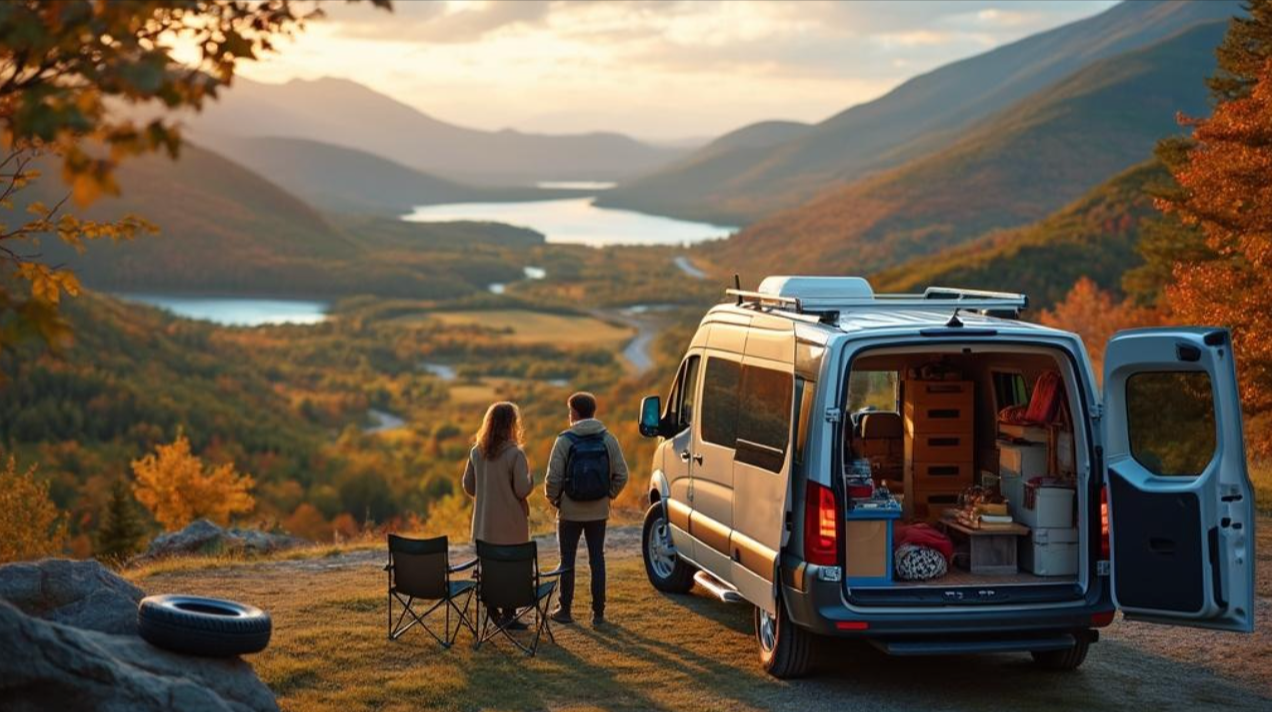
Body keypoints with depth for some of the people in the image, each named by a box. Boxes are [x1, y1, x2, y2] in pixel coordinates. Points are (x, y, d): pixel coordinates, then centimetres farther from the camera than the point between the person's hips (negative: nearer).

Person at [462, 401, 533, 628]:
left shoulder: (476, 452, 1)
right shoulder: (515, 453, -17)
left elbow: (469, 486, 7)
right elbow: (523, 490, -17)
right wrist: (530, 477, 3)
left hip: (484, 523, 5)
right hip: (510, 524, -5)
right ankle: (508, 615, 10)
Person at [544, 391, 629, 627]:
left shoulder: (565, 441, -11)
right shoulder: (608, 440, -2)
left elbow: (553, 478, -13)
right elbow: (621, 475, -3)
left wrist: (553, 499, 3)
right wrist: (609, 495, 10)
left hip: (570, 511, -3)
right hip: (598, 511, 3)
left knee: (568, 560, 9)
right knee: (597, 559, 10)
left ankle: (565, 610, 14)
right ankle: (598, 612, 10)